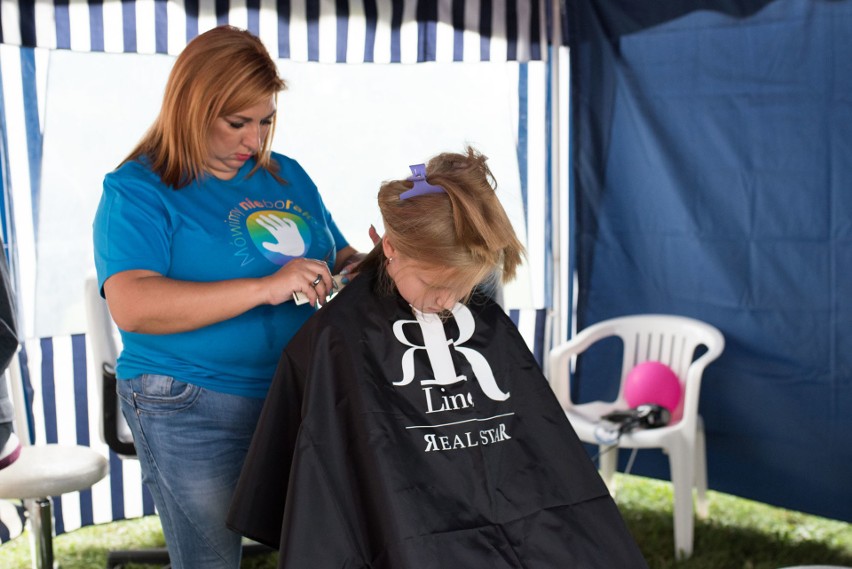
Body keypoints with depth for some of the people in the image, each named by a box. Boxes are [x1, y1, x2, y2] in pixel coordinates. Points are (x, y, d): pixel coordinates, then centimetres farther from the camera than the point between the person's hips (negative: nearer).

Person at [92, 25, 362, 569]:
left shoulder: (288, 176, 11)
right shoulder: (138, 190, -8)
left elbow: (341, 255, 20)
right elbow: (132, 305, -23)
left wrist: (359, 272, -7)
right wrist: (264, 288, -29)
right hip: (193, 413, -5)